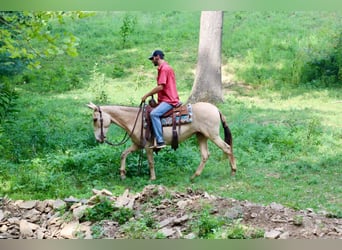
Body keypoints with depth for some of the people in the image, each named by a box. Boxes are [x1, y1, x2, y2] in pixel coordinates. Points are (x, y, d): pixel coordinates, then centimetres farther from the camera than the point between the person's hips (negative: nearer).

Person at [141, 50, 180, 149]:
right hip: (166, 99, 12)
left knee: (154, 114, -29)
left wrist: (147, 95, -12)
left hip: (169, 100, -12)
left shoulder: (164, 68, -12)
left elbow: (160, 87, -20)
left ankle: (160, 141, -32)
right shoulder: (165, 67, 21)